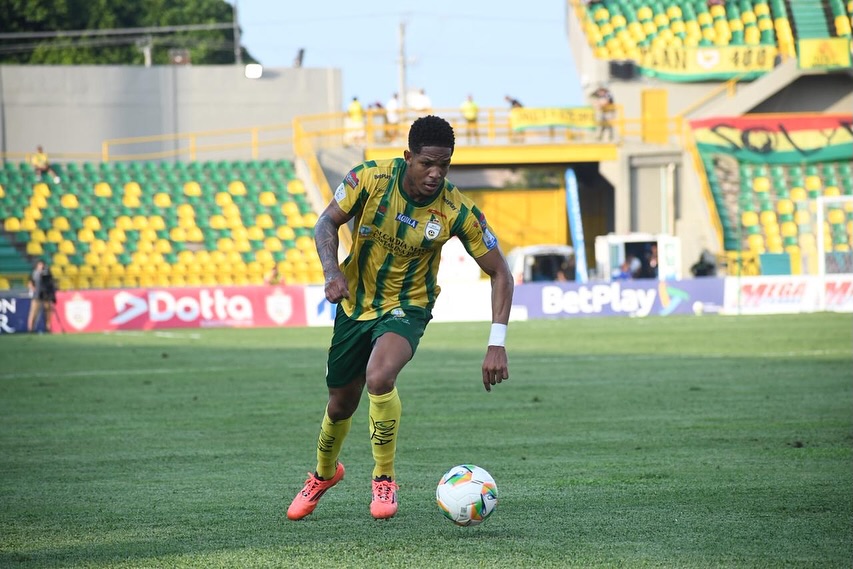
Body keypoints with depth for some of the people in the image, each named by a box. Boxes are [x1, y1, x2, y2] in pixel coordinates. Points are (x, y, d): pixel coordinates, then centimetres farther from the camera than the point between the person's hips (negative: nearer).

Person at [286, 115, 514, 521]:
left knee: (378, 378, -32)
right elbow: (328, 222, -8)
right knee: (341, 403, 14)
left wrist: (497, 343, -24)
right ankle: (324, 474, 48)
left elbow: (499, 272, -14)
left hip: (407, 308, -2)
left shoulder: (457, 211, -21)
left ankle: (384, 480, -11)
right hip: (354, 302, 2)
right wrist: (333, 272, -28)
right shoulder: (370, 178, -19)